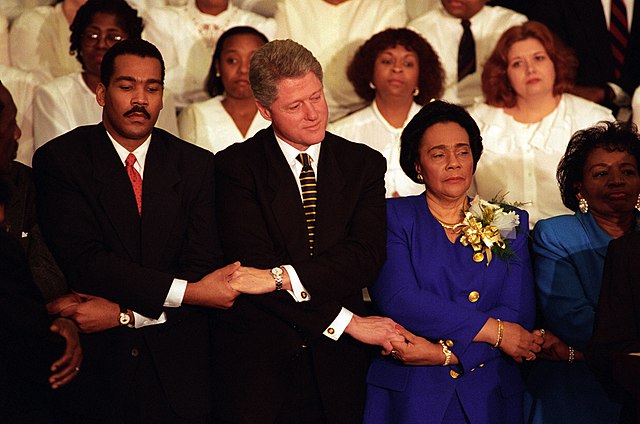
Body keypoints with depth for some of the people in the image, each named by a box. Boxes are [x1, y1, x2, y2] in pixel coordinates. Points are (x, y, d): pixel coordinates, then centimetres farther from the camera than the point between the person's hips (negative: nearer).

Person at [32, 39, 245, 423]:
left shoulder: (195, 164, 4)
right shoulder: (60, 160, -4)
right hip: (93, 368, -2)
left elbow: (202, 268, -4)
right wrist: (189, 291, -19)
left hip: (177, 371, 2)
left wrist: (124, 314, -17)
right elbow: (85, 261, -15)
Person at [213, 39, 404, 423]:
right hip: (256, 360, -2)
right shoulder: (236, 166, -2)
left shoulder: (364, 164, 7)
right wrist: (347, 322, -13)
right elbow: (253, 263, -12)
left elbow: (366, 256, -7)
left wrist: (281, 277, -20)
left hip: (335, 363, 2)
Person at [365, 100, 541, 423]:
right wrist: (493, 331, -13)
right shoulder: (393, 217, 4)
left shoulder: (509, 224, 10)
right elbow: (397, 301, -11)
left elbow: (519, 315, -2)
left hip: (487, 397, 2)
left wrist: (444, 353, -15)